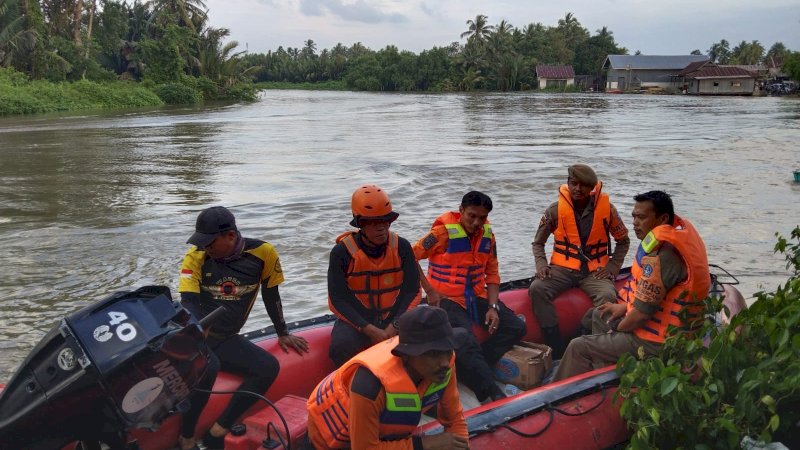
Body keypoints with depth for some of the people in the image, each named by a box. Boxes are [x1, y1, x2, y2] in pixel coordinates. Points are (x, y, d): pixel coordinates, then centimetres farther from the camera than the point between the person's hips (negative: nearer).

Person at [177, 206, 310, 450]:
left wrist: (282, 334, 17)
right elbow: (188, 301, -16)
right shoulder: (196, 256, -9)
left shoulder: (262, 252, -6)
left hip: (226, 340, 3)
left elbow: (271, 295, 8)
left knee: (269, 367, -19)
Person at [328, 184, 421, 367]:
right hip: (355, 319, -2)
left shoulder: (401, 247, -3)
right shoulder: (342, 252, -10)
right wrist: (370, 330, -20)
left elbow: (412, 291, -2)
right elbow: (337, 300, -10)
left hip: (394, 318, 2)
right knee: (341, 347, -32)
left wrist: (394, 327, -17)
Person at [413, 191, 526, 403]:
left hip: (478, 297, 7)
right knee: (467, 345, -27)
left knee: (516, 327, -5)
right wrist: (430, 291, -15)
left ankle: (469, 369, -12)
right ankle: (495, 396, -21)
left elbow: (492, 273, 9)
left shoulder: (487, 234, 4)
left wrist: (493, 307, -3)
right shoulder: (444, 232, -14)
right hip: (447, 299, -7)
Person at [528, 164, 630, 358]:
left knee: (608, 296, -32)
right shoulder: (555, 210, -3)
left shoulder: (606, 209, -2)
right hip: (562, 269, 0)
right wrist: (541, 265, -7)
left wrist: (612, 267, 0)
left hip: (594, 271, 0)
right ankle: (557, 350, -25)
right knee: (537, 289, -28)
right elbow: (538, 243, 11)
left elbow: (623, 241, 12)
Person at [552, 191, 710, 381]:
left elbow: (642, 313, -25)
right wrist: (625, 306, 15)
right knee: (600, 315, 27)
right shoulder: (679, 233, 3)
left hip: (658, 342, -10)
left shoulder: (661, 256, -29)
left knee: (578, 347, -5)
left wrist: (618, 329, -7)